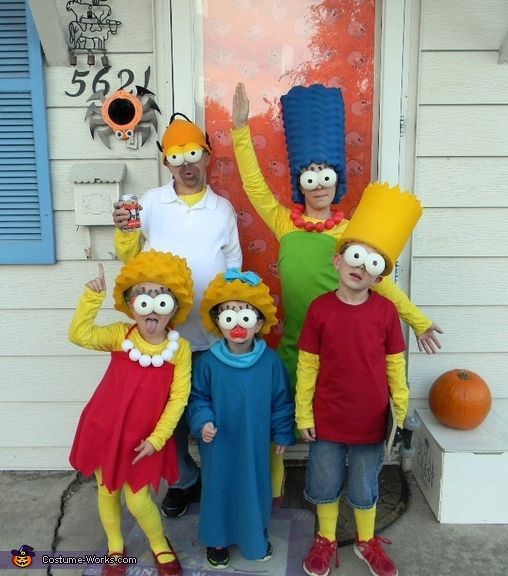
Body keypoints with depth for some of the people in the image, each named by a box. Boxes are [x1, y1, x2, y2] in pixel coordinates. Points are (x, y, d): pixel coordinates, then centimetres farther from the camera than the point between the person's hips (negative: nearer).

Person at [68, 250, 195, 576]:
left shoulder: (180, 348, -14)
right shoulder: (120, 335, -10)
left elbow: (178, 398, -13)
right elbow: (79, 335, -24)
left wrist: (157, 438, -14)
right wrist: (93, 295, -31)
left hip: (145, 437, -2)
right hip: (105, 429, 3)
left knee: (138, 501, 3)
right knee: (107, 491, 18)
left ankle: (161, 546, 35)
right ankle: (116, 548, 44)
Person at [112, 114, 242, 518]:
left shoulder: (223, 208, 3)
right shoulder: (151, 202, 2)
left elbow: (234, 267, 8)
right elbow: (131, 259, 5)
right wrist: (125, 231, -14)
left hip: (213, 333, 0)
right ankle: (183, 479, 34)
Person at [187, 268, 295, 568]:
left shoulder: (270, 360, -13)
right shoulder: (208, 362, -14)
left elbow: (282, 400, -3)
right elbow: (198, 398, -3)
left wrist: (283, 433, 3)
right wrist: (203, 422, -19)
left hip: (255, 443, 1)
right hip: (219, 443, 0)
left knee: (255, 488, 18)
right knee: (219, 488, 15)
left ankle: (257, 536, 45)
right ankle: (217, 539, 40)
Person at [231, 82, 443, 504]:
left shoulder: (349, 230, -2)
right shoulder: (285, 222, 1)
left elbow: (379, 278, 0)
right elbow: (254, 184, 0)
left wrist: (418, 321, -2)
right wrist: (241, 128, -5)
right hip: (293, 338, 1)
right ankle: (271, 489, 32)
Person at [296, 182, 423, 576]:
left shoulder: (386, 311, -11)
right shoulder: (319, 308, -12)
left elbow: (395, 366, -2)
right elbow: (307, 366, -6)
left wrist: (402, 411, 2)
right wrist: (303, 414, -2)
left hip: (370, 420, 0)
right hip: (327, 419, 0)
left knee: (365, 488, 19)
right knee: (325, 485, 18)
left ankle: (367, 542, 45)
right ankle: (326, 540, 43)